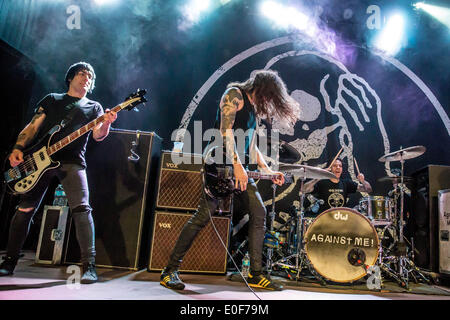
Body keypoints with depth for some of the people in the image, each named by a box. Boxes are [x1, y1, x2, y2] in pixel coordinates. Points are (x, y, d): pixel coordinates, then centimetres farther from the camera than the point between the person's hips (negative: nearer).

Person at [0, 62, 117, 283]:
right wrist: (18, 148, -2)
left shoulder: (93, 107, 15)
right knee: (25, 209, 4)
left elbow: (97, 135, -1)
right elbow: (32, 127, 14)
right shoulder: (51, 99, 21)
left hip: (72, 161, -2)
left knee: (81, 208, -18)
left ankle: (89, 266, -16)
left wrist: (106, 124, -24)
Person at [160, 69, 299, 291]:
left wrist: (268, 171, 20)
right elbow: (225, 130, -16)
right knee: (203, 215, -12)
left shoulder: (253, 107, 24)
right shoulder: (234, 94, -1)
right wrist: (237, 166, -24)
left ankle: (255, 274, 13)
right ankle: (170, 270, 0)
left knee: (259, 213, 4)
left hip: (241, 169, 9)